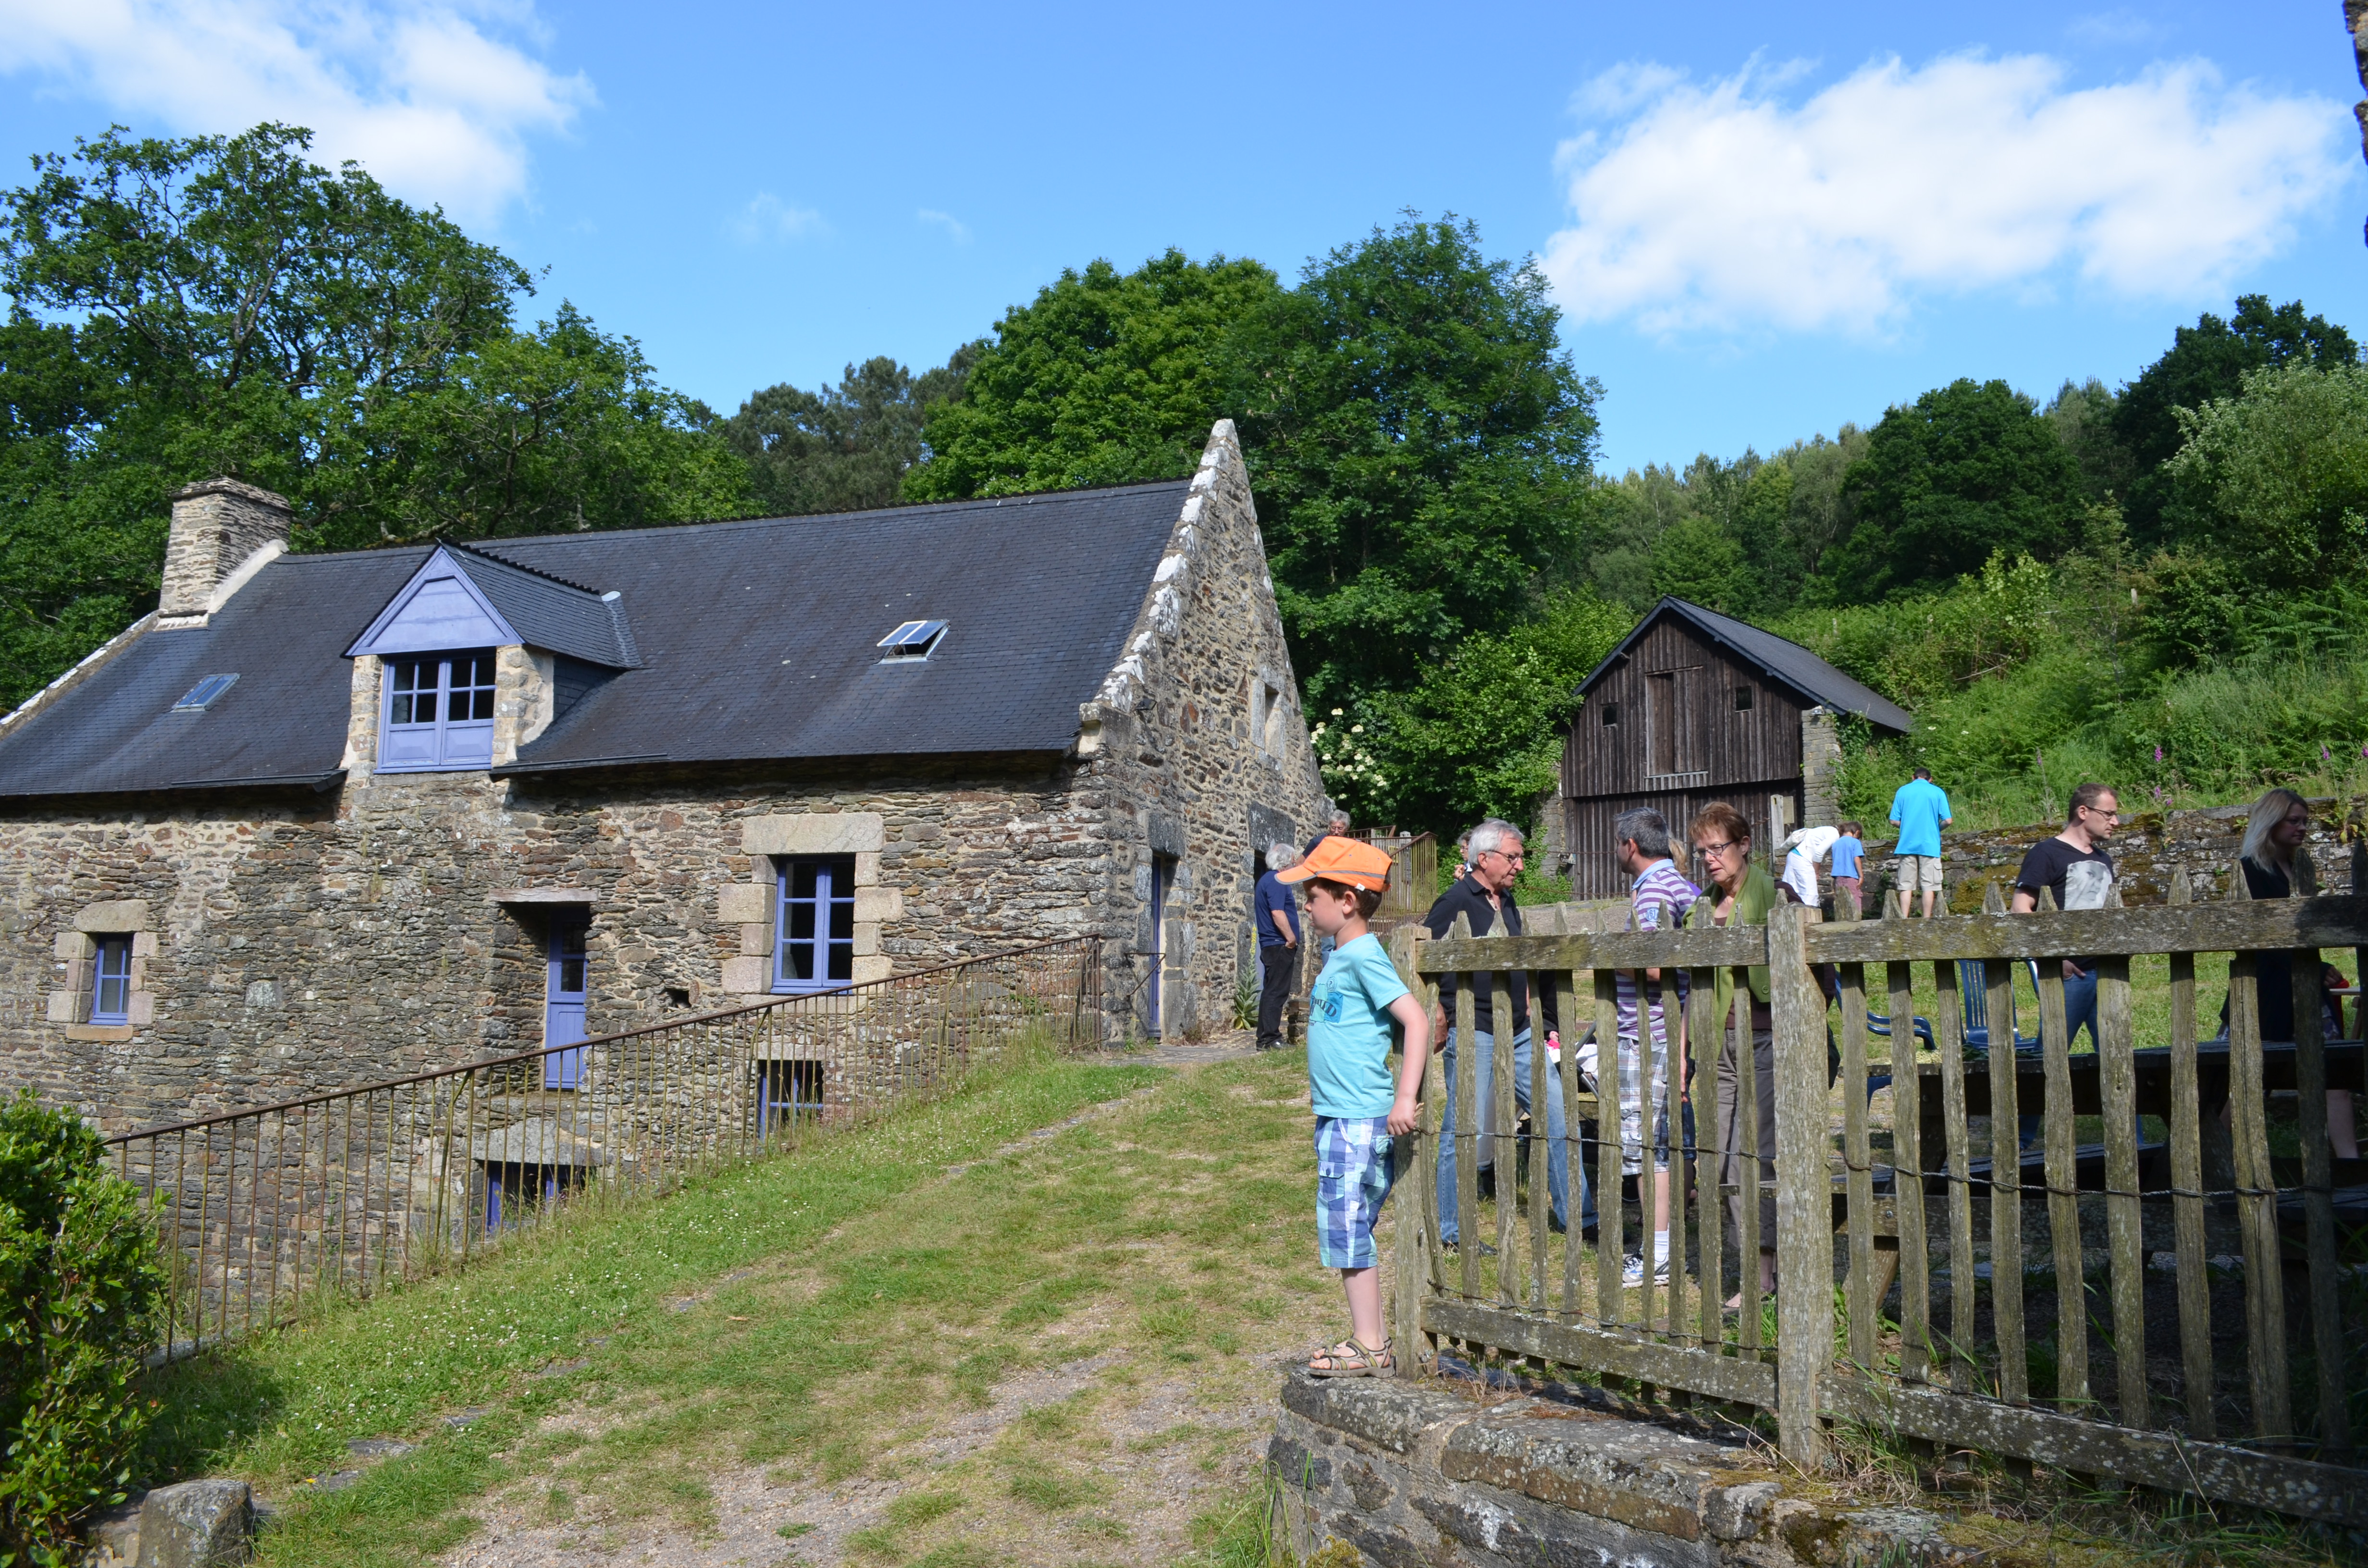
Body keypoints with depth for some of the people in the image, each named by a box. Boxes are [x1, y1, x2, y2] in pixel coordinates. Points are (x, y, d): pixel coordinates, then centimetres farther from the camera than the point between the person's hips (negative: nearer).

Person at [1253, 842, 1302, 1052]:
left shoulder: (1268, 879, 19)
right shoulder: (1276, 881, -14)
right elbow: (1277, 912, -22)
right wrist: (1292, 938, -18)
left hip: (1273, 945, 11)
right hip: (1280, 945, -11)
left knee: (1272, 991, 13)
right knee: (1276, 992, -10)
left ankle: (1265, 1038, 16)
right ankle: (1270, 1039, -10)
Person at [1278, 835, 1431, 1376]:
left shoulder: (1364, 956, -15)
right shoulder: (1338, 956, 13)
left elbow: (1417, 1020, -22)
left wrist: (1405, 1099, -25)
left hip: (1358, 1118, -10)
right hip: (1337, 1115, 10)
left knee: (1347, 1228, -4)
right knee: (1350, 1231, 14)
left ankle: (1369, 1347, 6)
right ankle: (1368, 1337, 23)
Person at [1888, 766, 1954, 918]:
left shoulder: (1903, 791, 6)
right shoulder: (1937, 792, 3)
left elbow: (1894, 821, 4)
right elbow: (1948, 820, -3)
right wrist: (1936, 828, 16)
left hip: (1907, 845, 1)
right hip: (1930, 845, -1)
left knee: (1906, 885, 1)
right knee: (1929, 885, 2)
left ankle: (1904, 920, -5)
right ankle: (1927, 920, 0)